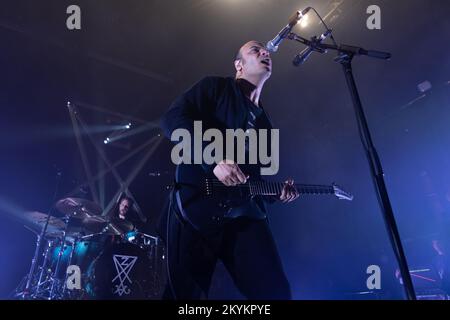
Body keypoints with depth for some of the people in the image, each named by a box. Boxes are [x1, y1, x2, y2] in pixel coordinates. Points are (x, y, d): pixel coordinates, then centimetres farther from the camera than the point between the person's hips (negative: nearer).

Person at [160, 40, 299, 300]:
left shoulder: (264, 123, 27)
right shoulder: (216, 86, 8)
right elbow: (173, 119, -8)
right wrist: (214, 160, -19)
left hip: (246, 211, 6)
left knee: (276, 291, -5)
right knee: (187, 293, -2)